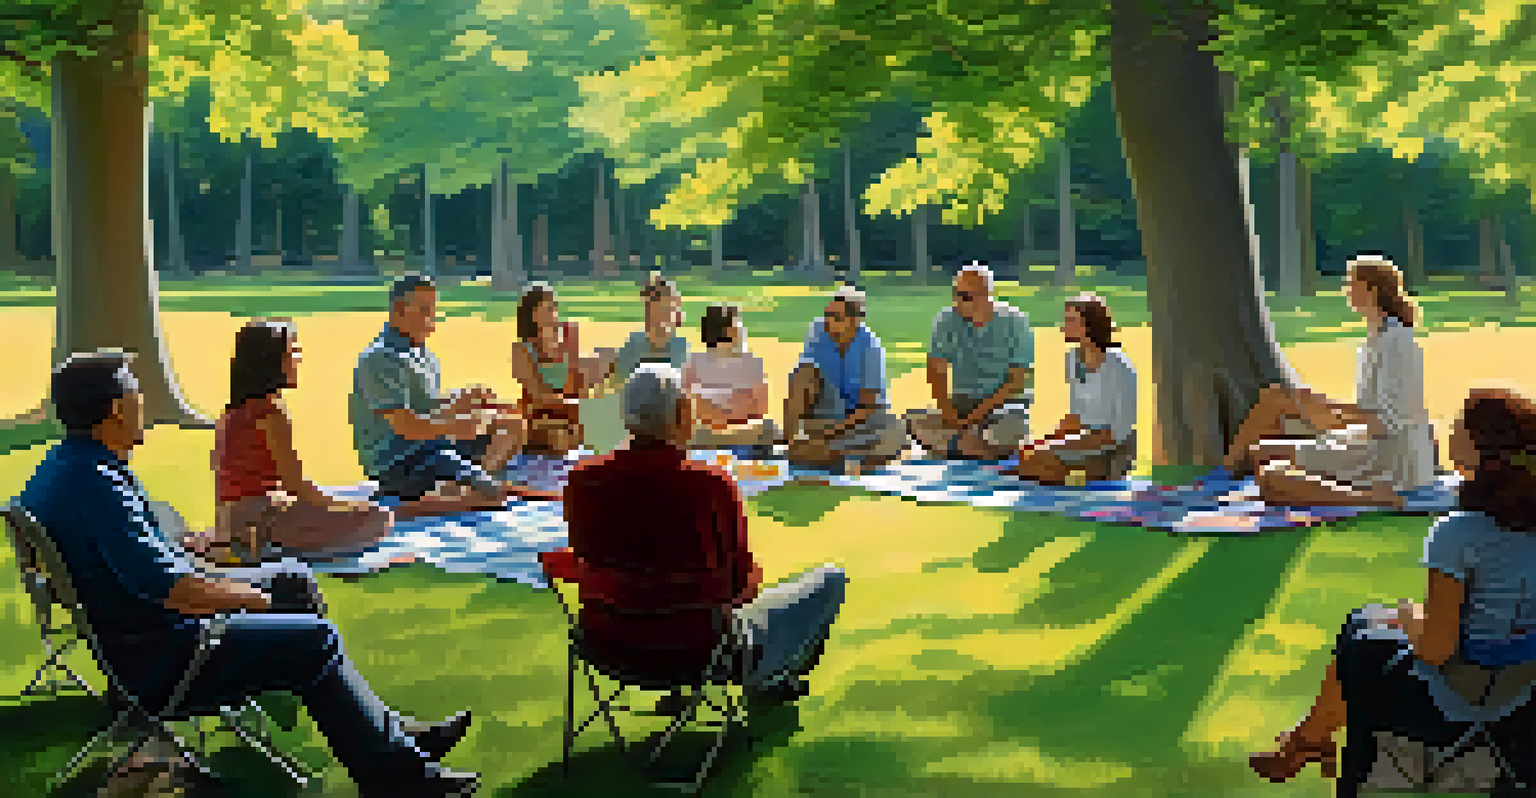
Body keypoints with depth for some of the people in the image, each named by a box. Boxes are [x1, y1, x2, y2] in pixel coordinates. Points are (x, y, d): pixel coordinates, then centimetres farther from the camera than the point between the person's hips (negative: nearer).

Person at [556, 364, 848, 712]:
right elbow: (741, 583, -11)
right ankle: (766, 677, 36)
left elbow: (586, 557, 6)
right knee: (830, 579, 15)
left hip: (606, 642, 6)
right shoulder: (710, 484, -24)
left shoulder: (583, 478, -11)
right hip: (694, 649, -6)